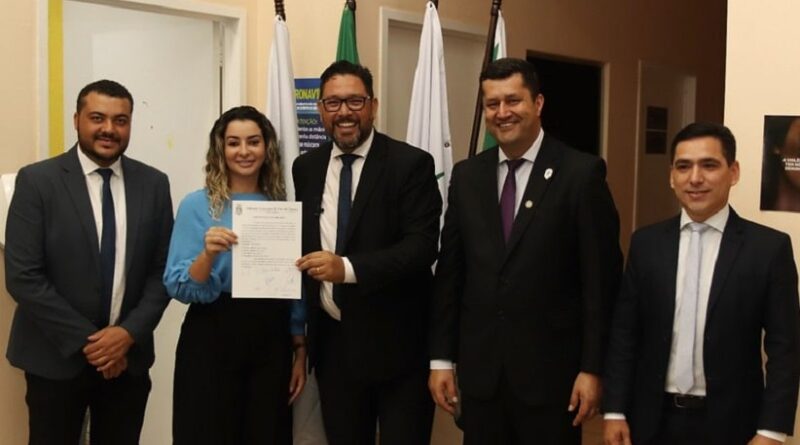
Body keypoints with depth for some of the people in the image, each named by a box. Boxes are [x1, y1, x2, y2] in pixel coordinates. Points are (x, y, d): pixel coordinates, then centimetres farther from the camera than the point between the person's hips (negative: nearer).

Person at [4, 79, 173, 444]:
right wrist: (86, 341, -14)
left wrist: (129, 333, -11)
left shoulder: (153, 184, 2)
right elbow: (22, 277, -12)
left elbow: (162, 271, 3)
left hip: (128, 356, 3)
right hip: (56, 358, -2)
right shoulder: (36, 181, -7)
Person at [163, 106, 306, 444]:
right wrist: (208, 254, -25)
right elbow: (178, 287, -7)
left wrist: (300, 352, 10)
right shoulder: (197, 205, -3)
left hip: (271, 341, 3)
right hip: (213, 340, -3)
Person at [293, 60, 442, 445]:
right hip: (332, 342, 5)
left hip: (396, 342, -4)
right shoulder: (305, 168, 7)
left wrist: (348, 268, -29)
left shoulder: (411, 164, -9)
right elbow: (303, 244, 13)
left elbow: (422, 246, -17)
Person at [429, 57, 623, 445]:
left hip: (551, 369, -3)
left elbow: (601, 278, -8)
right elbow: (449, 272, 7)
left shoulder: (582, 173, -7)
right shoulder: (466, 176, 6)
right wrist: (441, 358, 5)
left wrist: (592, 368, -10)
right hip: (479, 369, 4)